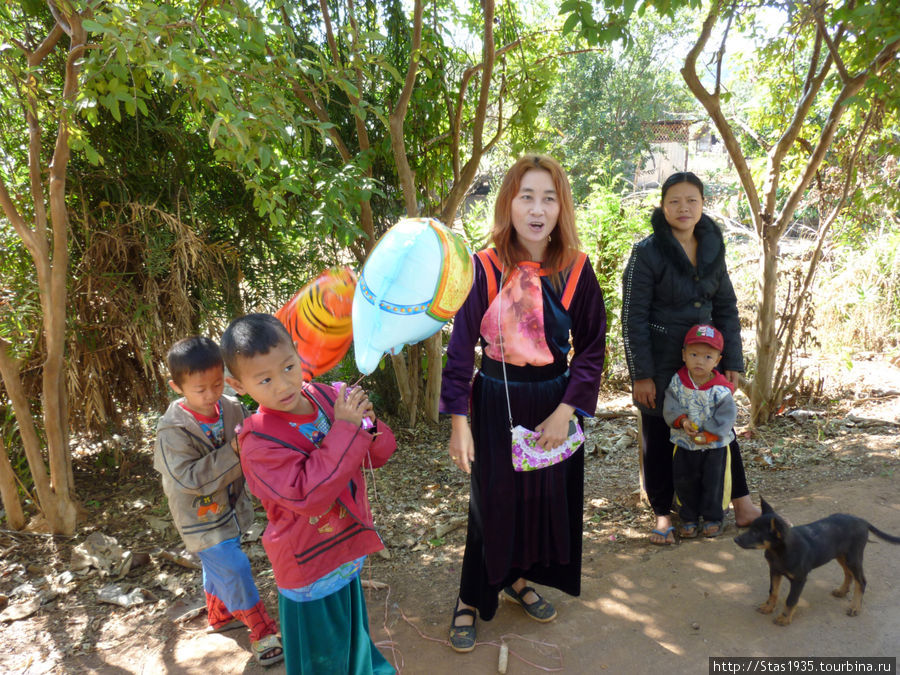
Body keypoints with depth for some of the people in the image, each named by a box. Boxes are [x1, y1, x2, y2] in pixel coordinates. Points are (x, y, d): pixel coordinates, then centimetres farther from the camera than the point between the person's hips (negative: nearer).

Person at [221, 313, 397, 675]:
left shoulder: (328, 398, -10)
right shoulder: (258, 444, -25)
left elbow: (378, 454, -3)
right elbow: (307, 495, -35)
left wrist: (367, 424, -25)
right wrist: (344, 429, -35)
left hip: (347, 553, 5)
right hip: (310, 570, -5)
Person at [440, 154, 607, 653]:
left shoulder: (576, 270, -6)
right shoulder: (484, 269, -13)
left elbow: (591, 346, -2)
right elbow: (461, 347, -10)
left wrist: (566, 410, -10)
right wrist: (458, 420, -14)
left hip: (556, 401, 3)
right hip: (497, 402, -3)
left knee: (549, 494, 15)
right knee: (493, 498, 9)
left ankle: (518, 578, 40)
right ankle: (471, 599, 30)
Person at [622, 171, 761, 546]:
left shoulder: (713, 249, 4)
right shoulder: (647, 252, -12)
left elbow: (727, 308, 9)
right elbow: (633, 317, -13)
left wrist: (733, 362, 3)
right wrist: (640, 374, -15)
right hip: (661, 365, -4)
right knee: (659, 438, 7)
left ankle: (742, 506, 28)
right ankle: (662, 514, 22)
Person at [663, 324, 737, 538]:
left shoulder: (721, 389, -16)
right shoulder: (677, 382, -9)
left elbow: (726, 417, -15)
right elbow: (669, 406, -8)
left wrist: (709, 435, -21)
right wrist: (681, 420, -25)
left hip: (714, 446, -2)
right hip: (684, 444, 2)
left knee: (713, 482, 9)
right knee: (684, 482, 10)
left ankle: (713, 518, 29)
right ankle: (688, 518, 27)